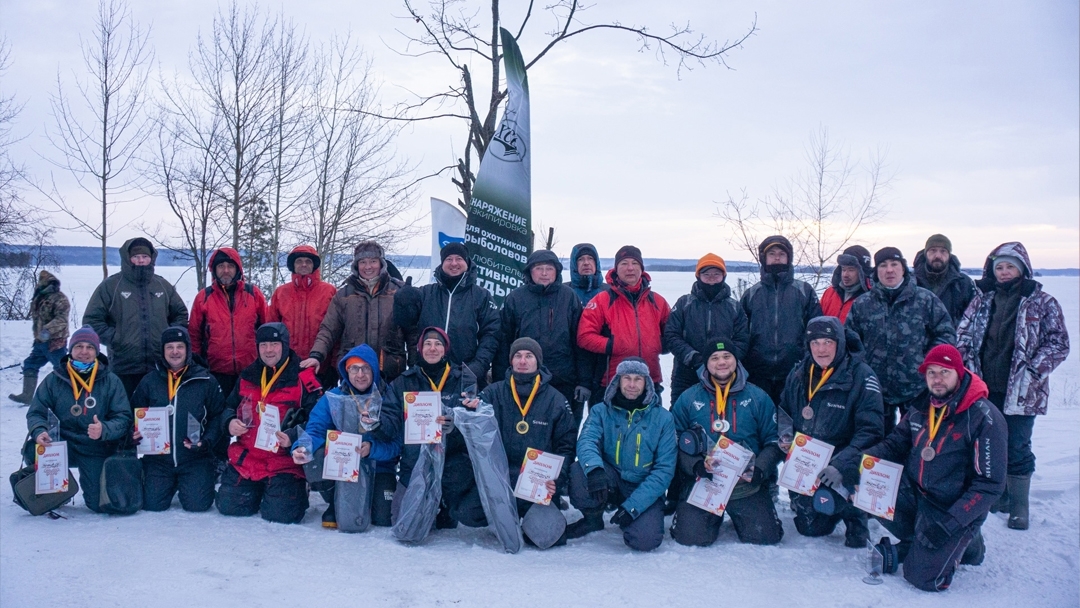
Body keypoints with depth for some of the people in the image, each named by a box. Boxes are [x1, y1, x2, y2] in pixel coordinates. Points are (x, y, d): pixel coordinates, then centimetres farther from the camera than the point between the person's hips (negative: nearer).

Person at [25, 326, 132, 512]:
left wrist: (104, 430, -30)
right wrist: (39, 432, -24)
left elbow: (123, 418, -8)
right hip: (62, 445, 1)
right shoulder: (54, 380, 1)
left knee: (100, 505, -9)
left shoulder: (111, 381, -3)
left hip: (97, 450, -1)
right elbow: (36, 412, -1)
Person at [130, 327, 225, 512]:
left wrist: (206, 441, -13)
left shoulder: (205, 380, -1)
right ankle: (172, 486, 27)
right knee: (152, 504, -7)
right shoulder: (149, 382, 6)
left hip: (195, 458, -2)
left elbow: (218, 415, 1)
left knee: (197, 504, -14)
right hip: (157, 458, 2)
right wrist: (136, 433, -8)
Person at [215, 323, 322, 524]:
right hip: (245, 459, 5)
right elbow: (230, 407, 22)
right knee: (229, 506, 0)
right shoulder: (248, 376, 10)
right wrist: (230, 422, -1)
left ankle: (298, 491, 20)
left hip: (285, 462, -5)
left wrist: (293, 437, -28)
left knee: (280, 513, -16)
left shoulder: (302, 378, -8)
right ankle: (259, 491, 32)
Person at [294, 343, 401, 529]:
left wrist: (372, 448, -33)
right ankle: (336, 505, 1)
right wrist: (303, 448, -35)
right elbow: (315, 429, -13)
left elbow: (397, 443, -13)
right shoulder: (332, 397, -1)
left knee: (383, 519, -21)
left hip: (379, 467, -1)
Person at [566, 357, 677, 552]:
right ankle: (592, 518, 1)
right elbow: (586, 441, -19)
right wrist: (594, 469, -44)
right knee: (579, 470, -29)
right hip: (610, 482, 1)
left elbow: (664, 470, -8)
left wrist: (632, 506, -19)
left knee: (644, 540, -28)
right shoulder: (601, 411, -1)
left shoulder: (663, 418, -4)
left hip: (645, 489, -1)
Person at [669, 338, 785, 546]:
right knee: (690, 537, -16)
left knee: (766, 537, -13)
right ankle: (714, 518, 21)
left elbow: (774, 440, 7)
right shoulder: (688, 398, 4)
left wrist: (760, 468, -10)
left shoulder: (757, 397, 6)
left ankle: (738, 518, 23)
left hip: (747, 486, 1)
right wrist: (694, 465, -15)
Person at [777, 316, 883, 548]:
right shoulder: (799, 374, 3)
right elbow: (784, 409, 19)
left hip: (843, 470, -5)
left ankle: (855, 521, 1)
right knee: (809, 528, 7)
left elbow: (871, 431, -19)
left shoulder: (861, 376, -14)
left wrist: (842, 464, -30)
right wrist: (786, 432, -3)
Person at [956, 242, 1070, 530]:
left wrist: (1032, 371, -14)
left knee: (1017, 448, 0)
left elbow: (1058, 343, -4)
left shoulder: (1042, 303, -3)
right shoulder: (982, 300, 8)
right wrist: (968, 366, -2)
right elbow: (962, 334, 10)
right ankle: (998, 495, 29)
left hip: (1020, 390, -4)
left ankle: (1019, 505, 13)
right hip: (985, 387, 4)